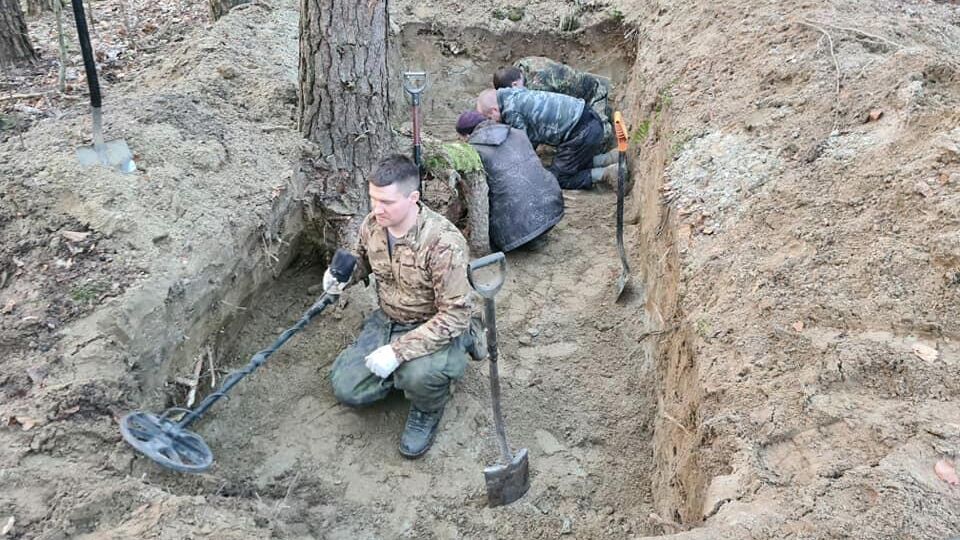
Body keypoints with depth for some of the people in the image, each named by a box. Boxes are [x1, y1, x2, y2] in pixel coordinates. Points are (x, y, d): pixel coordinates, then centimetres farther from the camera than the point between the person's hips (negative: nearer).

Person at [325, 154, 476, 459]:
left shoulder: (443, 243, -31)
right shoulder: (372, 224, -10)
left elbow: (455, 315, -30)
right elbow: (363, 259, 15)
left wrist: (399, 351, -34)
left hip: (439, 329, -6)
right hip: (388, 320, 6)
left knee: (420, 374, -37)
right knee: (346, 388, -5)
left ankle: (427, 411, 0)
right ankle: (406, 374, 21)